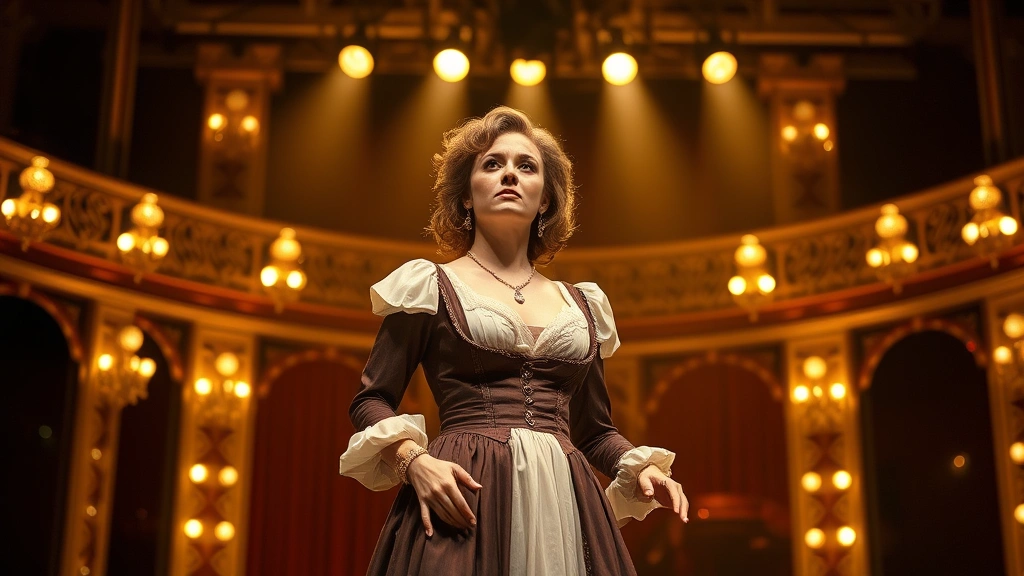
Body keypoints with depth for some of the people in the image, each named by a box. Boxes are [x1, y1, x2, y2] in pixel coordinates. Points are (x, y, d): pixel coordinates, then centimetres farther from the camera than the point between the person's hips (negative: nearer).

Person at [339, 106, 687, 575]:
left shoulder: (582, 307, 17)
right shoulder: (431, 287, 6)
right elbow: (371, 400, 4)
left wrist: (639, 467, 2)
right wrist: (414, 460, -14)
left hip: (564, 503, 4)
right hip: (468, 496, -3)